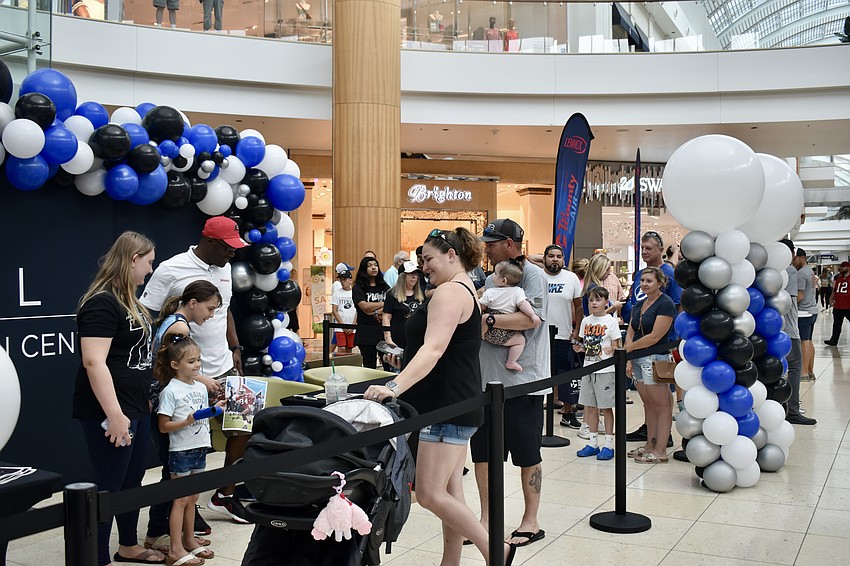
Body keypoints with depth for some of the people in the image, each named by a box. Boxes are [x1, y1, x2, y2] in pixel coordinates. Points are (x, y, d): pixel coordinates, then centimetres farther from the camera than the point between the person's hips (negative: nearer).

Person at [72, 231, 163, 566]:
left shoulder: (130, 302, 14)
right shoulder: (101, 303, -18)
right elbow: (93, 362, -25)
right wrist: (114, 415, -27)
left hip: (136, 408, 10)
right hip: (111, 412, -10)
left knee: (133, 479, 18)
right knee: (108, 487, 0)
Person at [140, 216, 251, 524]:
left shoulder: (223, 268, 10)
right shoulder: (171, 270, -13)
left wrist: (235, 348, 13)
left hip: (225, 369, 7)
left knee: (243, 427, 11)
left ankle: (225, 495, 28)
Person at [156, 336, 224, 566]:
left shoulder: (201, 387, 8)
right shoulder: (170, 391, -13)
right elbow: (163, 426, -14)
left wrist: (216, 409, 2)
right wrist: (186, 422, -26)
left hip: (199, 449, 7)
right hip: (181, 451, -6)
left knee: (192, 498, 15)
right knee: (180, 500, -1)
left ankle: (189, 540, 27)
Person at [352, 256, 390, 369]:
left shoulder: (384, 286, 14)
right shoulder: (358, 287, 2)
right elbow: (364, 306, -12)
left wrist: (377, 312, -13)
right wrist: (384, 304, -3)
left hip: (384, 331, 3)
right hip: (367, 333, -3)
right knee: (370, 367, 2)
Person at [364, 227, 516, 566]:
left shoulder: (449, 291, -15)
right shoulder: (465, 289, 18)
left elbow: (433, 349, -29)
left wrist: (394, 386, -38)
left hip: (448, 406, -11)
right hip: (455, 402, 11)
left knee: (430, 494, -9)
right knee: (450, 493, 11)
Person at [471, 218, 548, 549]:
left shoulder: (532, 275, -10)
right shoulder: (492, 278, 14)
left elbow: (530, 318, -23)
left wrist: (488, 320, -26)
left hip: (522, 381, -8)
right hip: (487, 378, 8)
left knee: (527, 455, 6)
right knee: (481, 453, 12)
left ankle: (530, 522, 19)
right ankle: (486, 518, 25)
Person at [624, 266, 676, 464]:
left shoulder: (665, 304, -9)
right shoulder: (639, 305, 15)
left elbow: (654, 337, -15)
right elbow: (630, 333, 12)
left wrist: (628, 348, -5)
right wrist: (628, 360, -1)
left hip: (655, 358, -8)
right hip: (638, 360, 8)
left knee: (661, 406, -1)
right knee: (648, 404, 13)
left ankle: (660, 450, 1)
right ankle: (650, 445, 20)